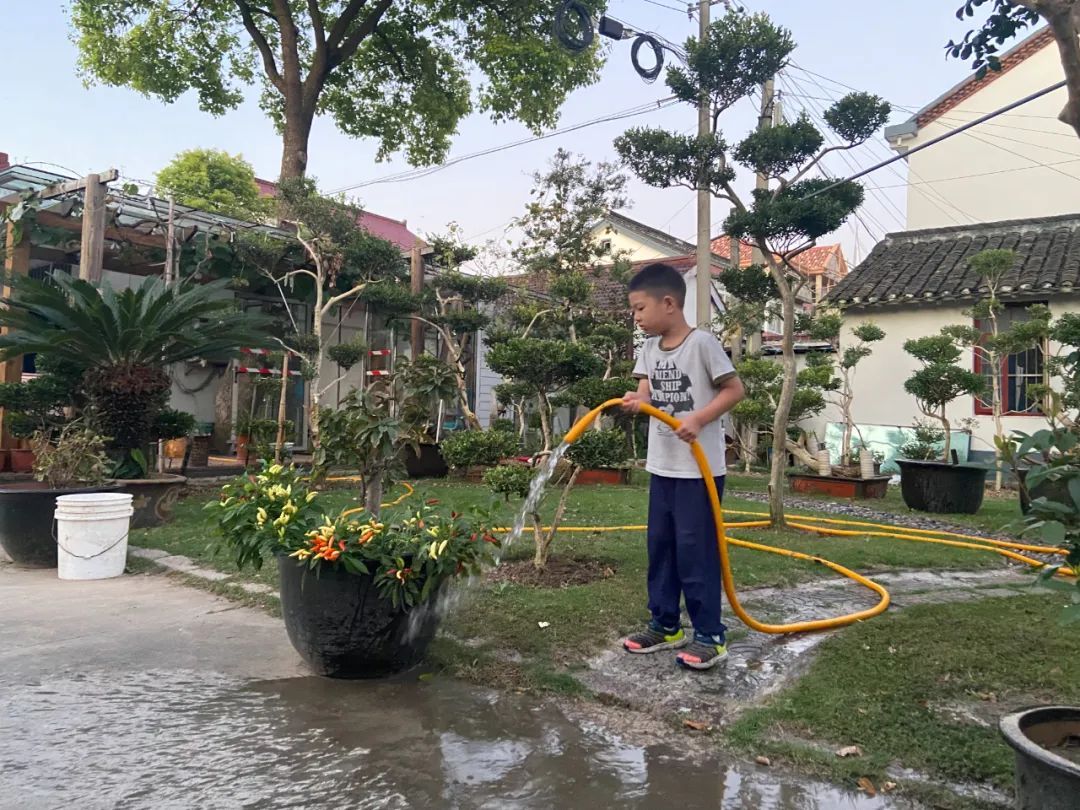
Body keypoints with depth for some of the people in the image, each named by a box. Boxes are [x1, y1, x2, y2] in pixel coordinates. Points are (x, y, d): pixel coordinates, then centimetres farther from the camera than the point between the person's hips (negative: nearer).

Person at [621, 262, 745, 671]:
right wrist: (635, 401, -22)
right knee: (660, 546, 13)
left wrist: (699, 420, -22)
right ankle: (665, 625, 26)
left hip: (700, 467, -7)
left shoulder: (702, 343, -13)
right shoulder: (650, 348, 8)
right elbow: (646, 392, 1)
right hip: (662, 465, 8)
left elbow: (735, 389, -11)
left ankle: (710, 636, 10)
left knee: (695, 550, -3)